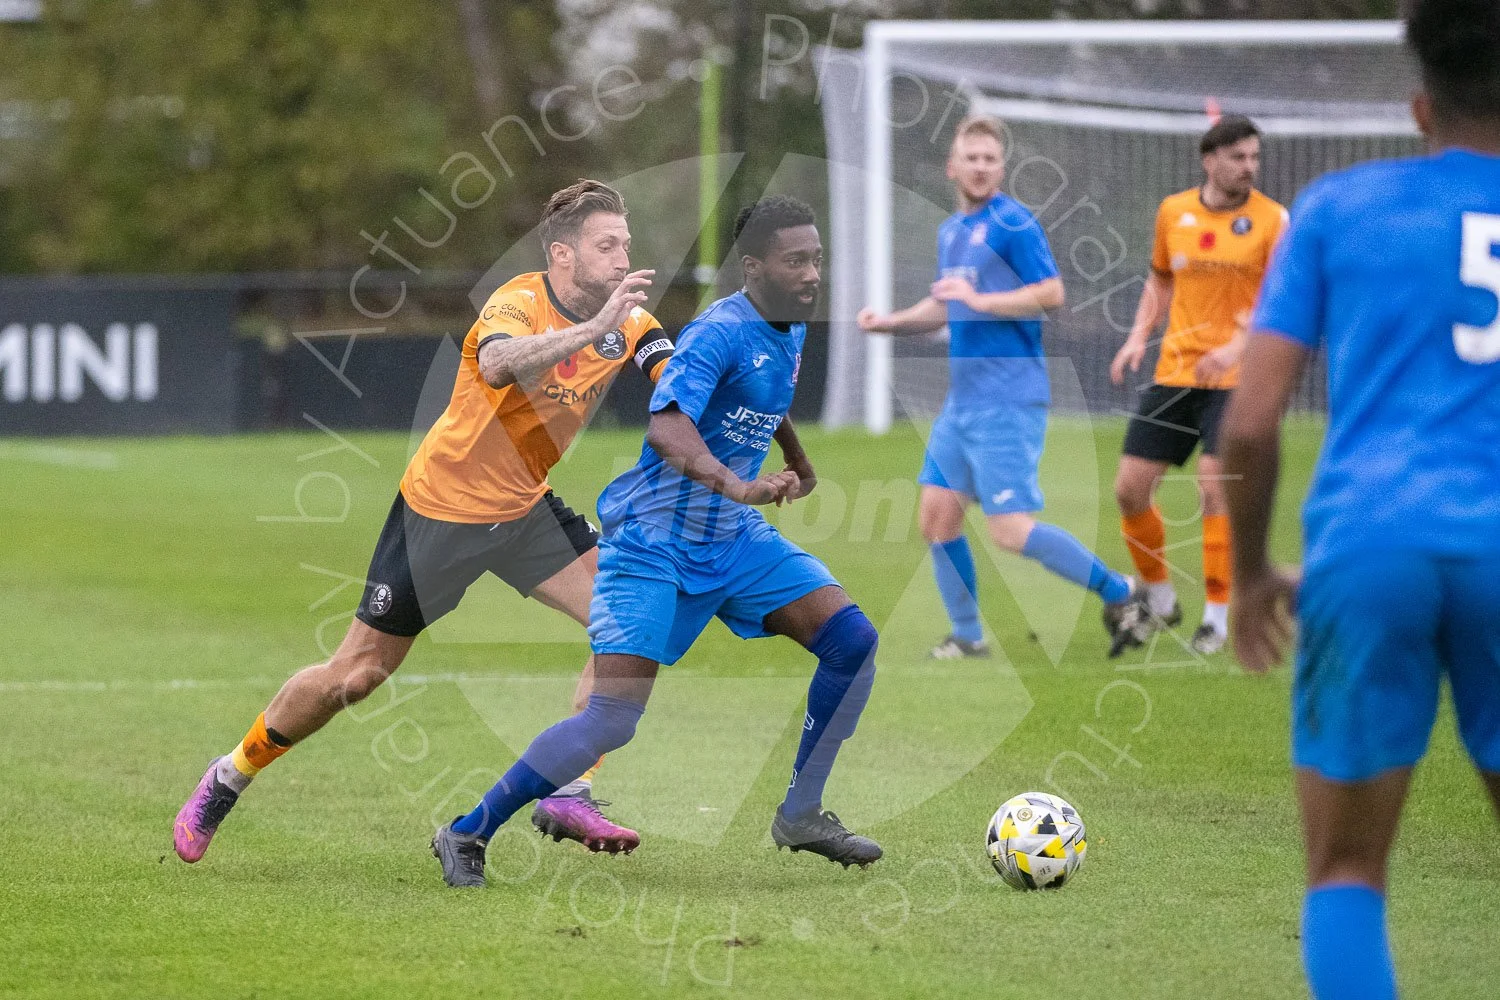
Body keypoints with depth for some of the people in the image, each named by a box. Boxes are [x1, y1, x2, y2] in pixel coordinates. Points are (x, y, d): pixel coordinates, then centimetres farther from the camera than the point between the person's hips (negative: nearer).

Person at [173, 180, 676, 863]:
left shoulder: (622, 317, -6)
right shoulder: (518, 303, -25)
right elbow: (497, 365, -48)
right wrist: (592, 329, -57)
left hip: (524, 508, 6)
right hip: (441, 506, -6)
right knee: (356, 675, 0)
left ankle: (565, 797, -4)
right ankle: (229, 777, 23)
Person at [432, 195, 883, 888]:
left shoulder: (791, 330, 7)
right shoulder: (720, 332, -21)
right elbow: (666, 427, -38)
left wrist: (799, 465, 46)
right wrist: (737, 485, -53)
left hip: (733, 536, 8)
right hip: (654, 540, -8)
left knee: (854, 640, -5)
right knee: (613, 720, -17)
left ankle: (800, 817, 8)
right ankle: (467, 836, -2)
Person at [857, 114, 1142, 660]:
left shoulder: (1013, 223, -10)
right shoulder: (951, 230, 16)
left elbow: (1051, 294, -17)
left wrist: (978, 299, -20)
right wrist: (890, 322, 14)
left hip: (1007, 399, -9)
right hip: (962, 398, 9)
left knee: (1011, 529, -12)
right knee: (937, 515, 5)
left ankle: (1118, 592, 3)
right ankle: (967, 636, 17)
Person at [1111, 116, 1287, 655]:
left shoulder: (1272, 220, -6)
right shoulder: (1173, 212, 7)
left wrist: (1238, 347, -23)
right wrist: (1138, 337, 7)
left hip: (1236, 378, -5)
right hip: (1175, 370, 5)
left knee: (1215, 489, -16)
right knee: (1130, 488, 2)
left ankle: (1218, 614, -2)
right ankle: (1160, 600, 23)